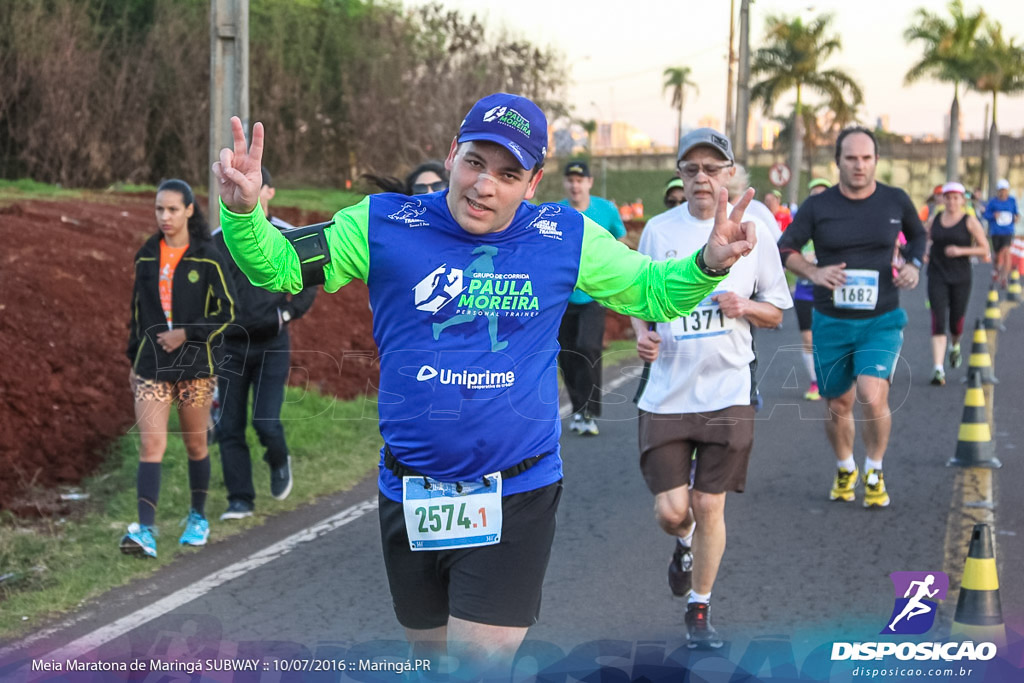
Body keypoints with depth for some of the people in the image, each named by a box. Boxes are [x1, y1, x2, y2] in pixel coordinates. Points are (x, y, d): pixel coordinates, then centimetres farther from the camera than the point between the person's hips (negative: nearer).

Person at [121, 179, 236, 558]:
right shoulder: (146, 256, 7)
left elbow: (226, 313, -5)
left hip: (194, 364, -2)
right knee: (151, 444, -10)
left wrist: (187, 334, -15)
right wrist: (134, 359, 16)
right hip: (152, 365, 2)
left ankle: (198, 517, 29)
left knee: (195, 444, 10)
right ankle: (145, 531, -17)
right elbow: (137, 311, 15)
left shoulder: (207, 258, -5)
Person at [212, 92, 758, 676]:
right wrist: (244, 210, -24)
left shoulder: (567, 238, -3)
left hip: (516, 496, -2)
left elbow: (653, 292, 8)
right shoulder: (383, 225, -6)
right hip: (410, 494, 2)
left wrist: (709, 264, -11)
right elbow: (277, 266, -4)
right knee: (431, 655, 20)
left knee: (481, 664, -7)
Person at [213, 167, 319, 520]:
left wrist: (289, 312, -5)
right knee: (229, 428, 1)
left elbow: (309, 282, 10)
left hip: (271, 345, -2)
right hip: (229, 346, 2)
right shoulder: (218, 241, 3)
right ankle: (240, 499, 12)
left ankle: (279, 462, 23)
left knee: (266, 422, -10)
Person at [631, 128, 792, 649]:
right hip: (667, 392, 1)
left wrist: (745, 307, -12)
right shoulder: (659, 230, 3)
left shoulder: (754, 232, 1)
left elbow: (776, 312, 9)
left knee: (709, 508, 2)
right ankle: (684, 545, 37)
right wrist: (642, 333, -8)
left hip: (727, 391, -1)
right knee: (670, 511, -1)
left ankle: (699, 611, 21)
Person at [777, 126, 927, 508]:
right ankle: (845, 470, 39)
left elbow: (918, 234, 18)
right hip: (831, 323, 1)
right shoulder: (818, 206, -6)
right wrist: (813, 272, -17)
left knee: (873, 398, -20)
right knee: (838, 406, 10)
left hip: (881, 322, -1)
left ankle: (874, 471, 7)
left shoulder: (896, 201, -1)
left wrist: (914, 265, -2)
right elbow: (784, 249, 1)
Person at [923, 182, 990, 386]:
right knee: (938, 321, -12)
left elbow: (984, 249, -4)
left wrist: (961, 250, -17)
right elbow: (924, 240, 22)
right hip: (937, 277, 1)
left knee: (956, 322, 9)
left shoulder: (970, 222, -3)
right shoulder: (933, 220, 5)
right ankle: (938, 369, -16)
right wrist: (924, 253, 0)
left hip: (960, 278, -1)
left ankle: (955, 346, 47)